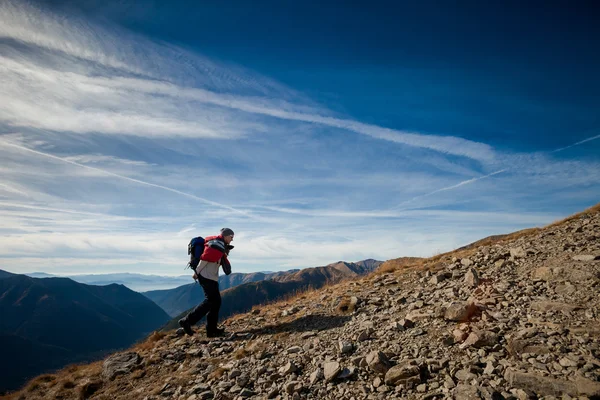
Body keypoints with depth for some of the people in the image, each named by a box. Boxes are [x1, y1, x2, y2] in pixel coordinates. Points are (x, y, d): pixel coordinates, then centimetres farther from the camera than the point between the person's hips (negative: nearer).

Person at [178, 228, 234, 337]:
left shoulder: (218, 244, 16)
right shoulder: (217, 245, -15)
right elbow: (205, 258, -20)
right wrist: (197, 272, -15)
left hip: (212, 278, 10)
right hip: (207, 277, -10)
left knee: (216, 302, 9)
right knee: (210, 301, -11)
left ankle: (212, 329, 12)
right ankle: (187, 321, -7)